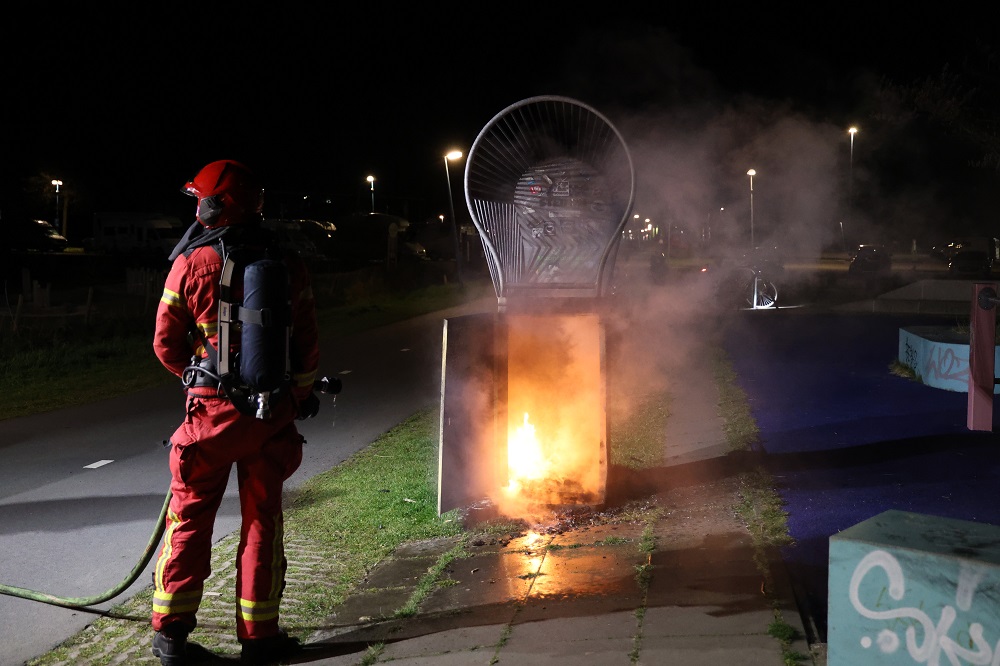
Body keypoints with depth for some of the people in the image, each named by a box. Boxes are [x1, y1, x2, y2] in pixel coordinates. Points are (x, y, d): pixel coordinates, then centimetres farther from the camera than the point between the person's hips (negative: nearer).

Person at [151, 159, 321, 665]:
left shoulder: (192, 264, -7)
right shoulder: (288, 267, 0)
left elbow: (166, 344, -1)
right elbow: (308, 344, 4)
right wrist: (299, 396, 20)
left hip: (213, 410, -2)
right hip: (273, 414, 2)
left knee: (189, 518, 10)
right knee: (262, 520, 10)